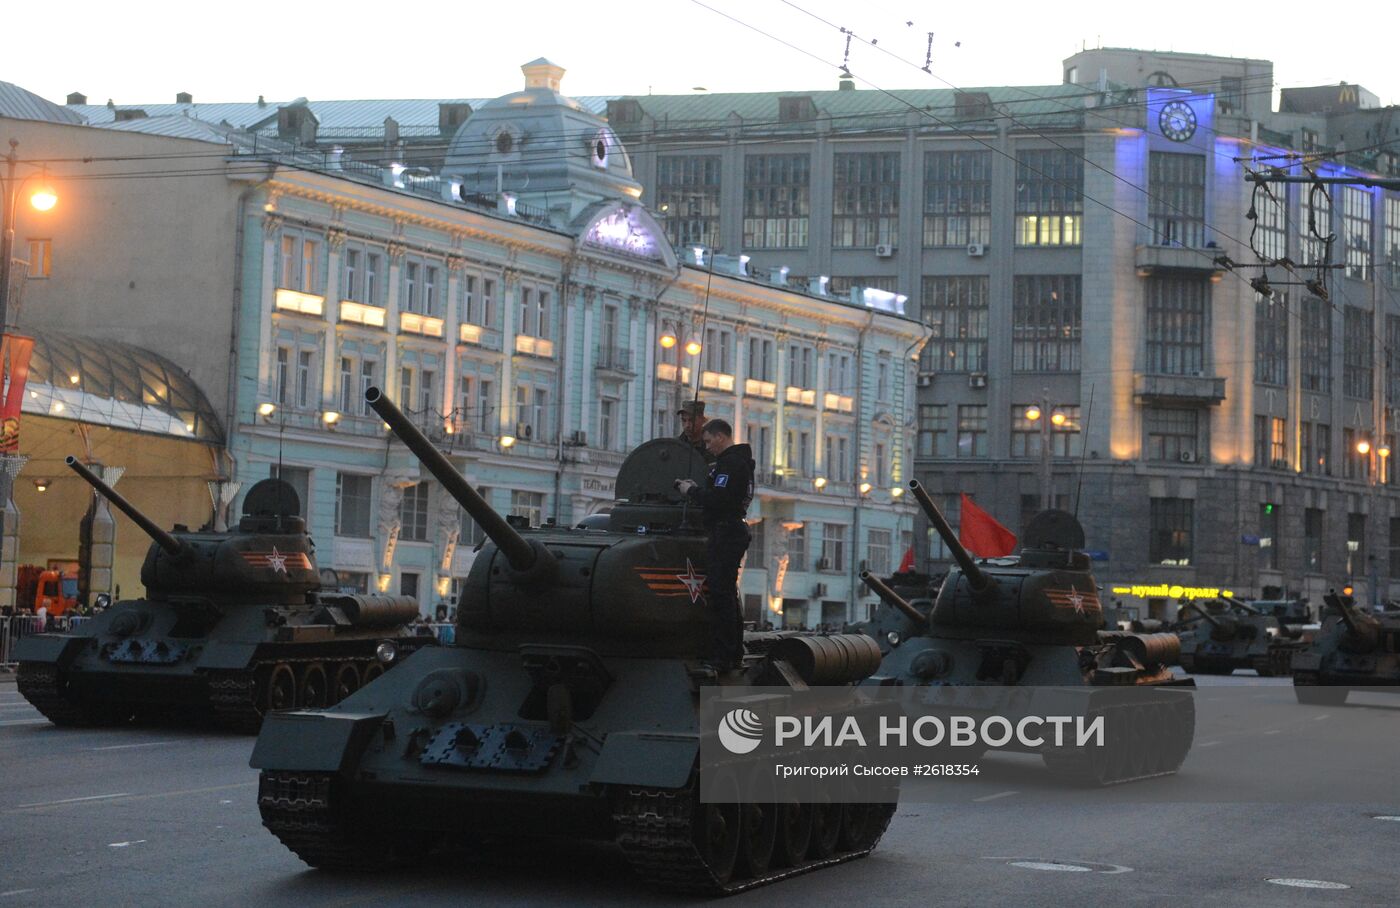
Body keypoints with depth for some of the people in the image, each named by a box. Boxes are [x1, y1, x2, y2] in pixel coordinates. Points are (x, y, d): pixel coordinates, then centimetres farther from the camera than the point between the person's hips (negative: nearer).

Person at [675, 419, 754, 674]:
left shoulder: (730, 463, -14)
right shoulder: (740, 460, 20)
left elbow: (717, 500, -22)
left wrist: (692, 491, -8)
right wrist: (696, 487, 11)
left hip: (724, 535, -11)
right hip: (734, 531, 11)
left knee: (721, 595, -11)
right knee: (728, 595, 16)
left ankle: (721, 658, -13)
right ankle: (734, 655, 22)